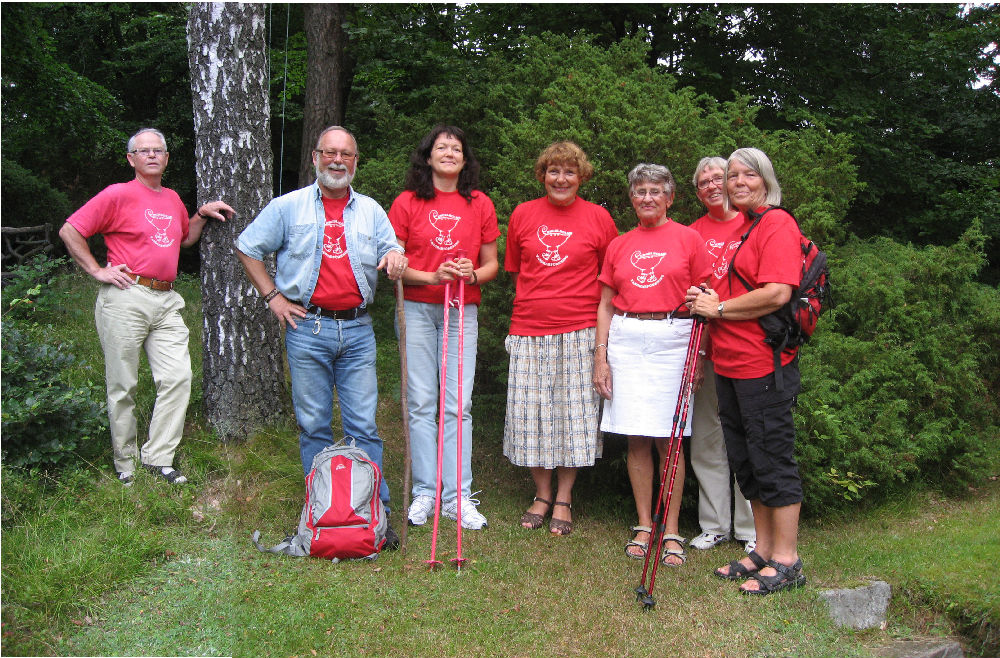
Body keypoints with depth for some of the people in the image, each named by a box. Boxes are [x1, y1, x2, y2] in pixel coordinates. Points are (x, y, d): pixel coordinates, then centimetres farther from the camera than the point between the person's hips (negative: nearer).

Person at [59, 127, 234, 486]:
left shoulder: (172, 198, 17)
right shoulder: (118, 194, -3)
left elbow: (184, 239, 33)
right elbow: (69, 231, -4)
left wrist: (202, 214, 18)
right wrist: (97, 270, -7)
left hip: (166, 301, 6)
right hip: (126, 298, -6)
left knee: (178, 377, -2)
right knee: (123, 385, 2)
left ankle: (157, 457, 8)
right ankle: (125, 464, 15)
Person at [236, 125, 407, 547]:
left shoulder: (371, 210, 13)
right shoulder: (289, 206, 7)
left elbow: (391, 252, 14)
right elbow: (247, 248, 12)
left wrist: (394, 257, -11)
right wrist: (273, 297, 4)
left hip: (357, 329, 2)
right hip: (307, 327, -1)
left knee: (364, 425, 1)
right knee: (314, 425, 4)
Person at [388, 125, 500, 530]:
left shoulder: (480, 204, 10)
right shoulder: (407, 202, 5)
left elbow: (491, 264, 13)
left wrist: (473, 274, -10)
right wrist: (432, 276, -13)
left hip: (462, 312, 1)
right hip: (417, 310, -1)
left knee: (458, 405, -1)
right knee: (421, 402, 0)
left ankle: (458, 497, 5)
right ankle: (425, 493, 9)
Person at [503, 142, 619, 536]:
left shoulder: (598, 217, 3)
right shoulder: (522, 215, 7)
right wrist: (535, 302, 9)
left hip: (578, 331, -2)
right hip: (529, 329, 2)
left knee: (573, 411, 2)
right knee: (532, 410, 5)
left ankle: (564, 499, 16)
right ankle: (542, 495, 21)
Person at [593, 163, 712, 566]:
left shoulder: (688, 239, 5)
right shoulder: (619, 246, 13)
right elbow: (605, 305, 14)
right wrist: (600, 356, 5)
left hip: (671, 339, -3)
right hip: (625, 340, 3)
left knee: (668, 438, -2)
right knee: (636, 438, 3)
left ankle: (671, 532, 7)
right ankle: (643, 526, 14)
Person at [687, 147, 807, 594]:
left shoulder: (777, 223, -9)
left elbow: (777, 293, -21)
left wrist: (719, 308, -13)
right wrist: (705, 301, 10)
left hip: (764, 364, -9)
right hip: (729, 363, 9)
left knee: (772, 458, -1)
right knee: (745, 459, 14)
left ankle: (786, 561, 11)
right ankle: (763, 550, 27)